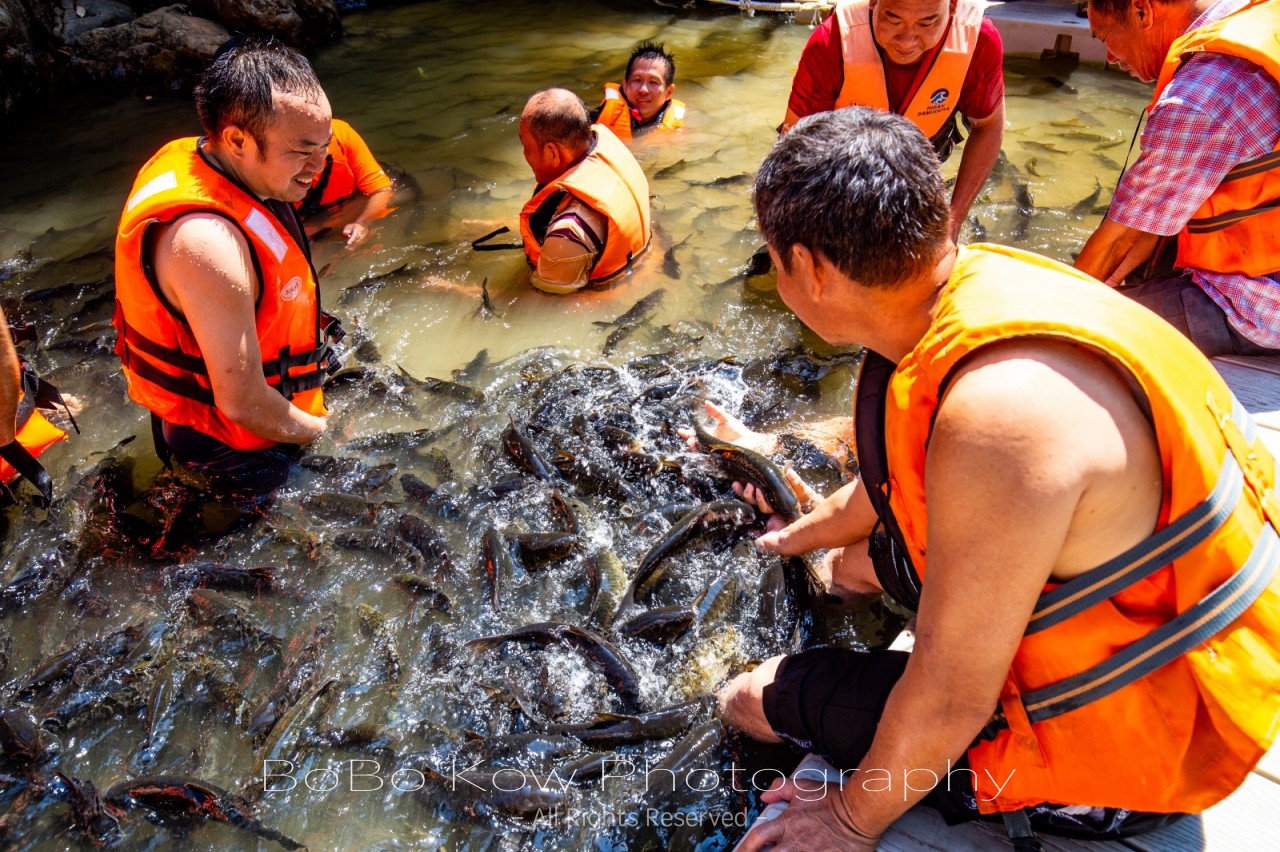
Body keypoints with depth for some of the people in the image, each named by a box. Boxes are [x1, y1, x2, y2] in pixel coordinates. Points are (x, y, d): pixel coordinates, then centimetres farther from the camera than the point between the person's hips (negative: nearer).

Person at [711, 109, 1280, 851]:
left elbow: (951, 702, -27)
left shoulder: (999, 411, -39)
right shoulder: (975, 283, -9)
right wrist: (806, 533, 29)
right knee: (857, 562, 20)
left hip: (1122, 742, -8)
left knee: (754, 701, -1)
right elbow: (896, 479, 11)